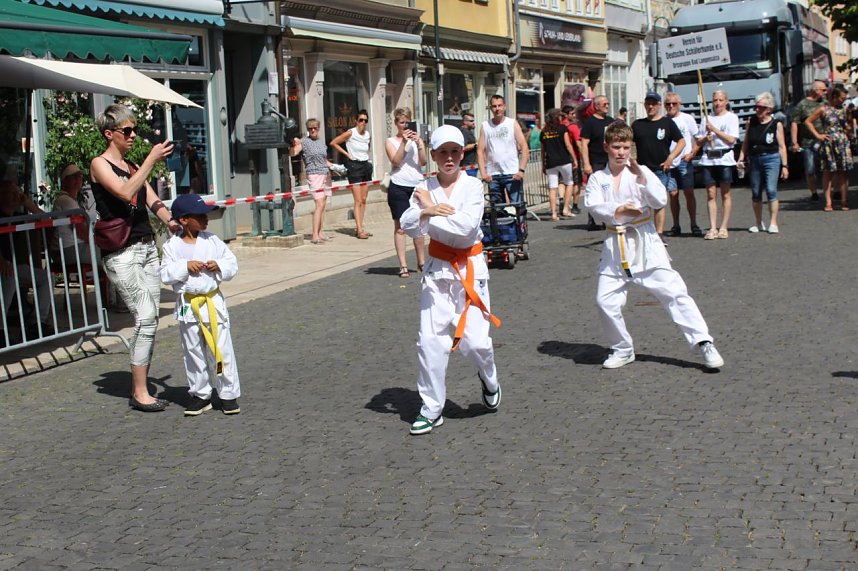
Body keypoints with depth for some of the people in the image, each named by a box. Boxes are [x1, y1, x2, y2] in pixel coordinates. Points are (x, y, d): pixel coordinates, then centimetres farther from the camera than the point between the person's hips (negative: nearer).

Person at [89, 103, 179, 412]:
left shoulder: (134, 166, 18)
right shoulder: (100, 164, -3)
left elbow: (153, 200, 9)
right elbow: (125, 193, -20)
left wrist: (170, 220, -12)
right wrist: (152, 159, -18)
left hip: (147, 247, 7)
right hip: (121, 252, -7)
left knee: (149, 320, 4)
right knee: (145, 318, -13)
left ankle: (139, 386, 12)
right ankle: (139, 393, -6)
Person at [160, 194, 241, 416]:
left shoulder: (212, 240, 2)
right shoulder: (172, 245, -2)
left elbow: (232, 263, 5)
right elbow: (165, 274, -7)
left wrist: (219, 266, -13)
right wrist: (185, 266, -19)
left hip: (213, 303, 0)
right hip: (187, 306, 0)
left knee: (221, 350, 1)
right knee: (193, 352, 8)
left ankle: (229, 394, 10)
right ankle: (200, 394, 20)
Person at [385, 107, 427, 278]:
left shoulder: (417, 139, 12)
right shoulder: (391, 142, 4)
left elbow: (423, 162, 0)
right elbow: (396, 161, -10)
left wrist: (418, 143, -13)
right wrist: (403, 142, -17)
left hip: (417, 185, 3)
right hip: (399, 187, -3)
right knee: (400, 227, -1)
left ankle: (421, 261, 23)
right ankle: (403, 266, 1)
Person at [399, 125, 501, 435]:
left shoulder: (472, 186, -5)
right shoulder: (425, 189, 3)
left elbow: (466, 226, -20)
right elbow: (408, 226, -9)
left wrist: (430, 213, -15)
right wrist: (425, 212, -27)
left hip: (470, 269, -2)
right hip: (437, 270, 2)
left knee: (475, 340, -5)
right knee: (430, 340, -1)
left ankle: (489, 379, 30)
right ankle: (431, 409, 12)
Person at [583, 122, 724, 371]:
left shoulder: (641, 172, 2)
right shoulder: (597, 178, 7)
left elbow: (661, 200, -10)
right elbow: (594, 207, -10)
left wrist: (641, 177, -21)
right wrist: (618, 211, -27)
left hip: (645, 242, -2)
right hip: (616, 245, 2)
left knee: (674, 292, -7)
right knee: (606, 301, -1)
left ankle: (704, 344, -4)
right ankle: (622, 349, 20)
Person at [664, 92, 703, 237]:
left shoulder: (687, 118, 2)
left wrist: (692, 153, -10)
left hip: (684, 161, -2)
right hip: (668, 163, 2)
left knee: (689, 193, -3)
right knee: (673, 194, 3)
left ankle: (694, 225, 4)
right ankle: (676, 226, 11)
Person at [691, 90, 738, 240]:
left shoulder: (731, 117, 4)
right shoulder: (707, 118, 15)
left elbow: (731, 139, -8)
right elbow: (698, 141, 16)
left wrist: (714, 129, -10)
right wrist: (706, 138, -4)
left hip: (724, 158, -3)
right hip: (708, 158, 3)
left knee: (725, 194, 1)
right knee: (711, 194, -1)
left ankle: (723, 227, 4)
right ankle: (713, 228, -1)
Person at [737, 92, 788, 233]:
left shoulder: (776, 124, -2)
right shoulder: (751, 122, 6)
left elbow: (782, 146, 0)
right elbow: (745, 143, 10)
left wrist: (784, 165, -3)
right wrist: (741, 158, 1)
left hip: (771, 159, -4)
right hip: (754, 160, 4)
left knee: (771, 191, -10)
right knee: (756, 193, 8)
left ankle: (773, 223, -3)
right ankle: (758, 223, 20)